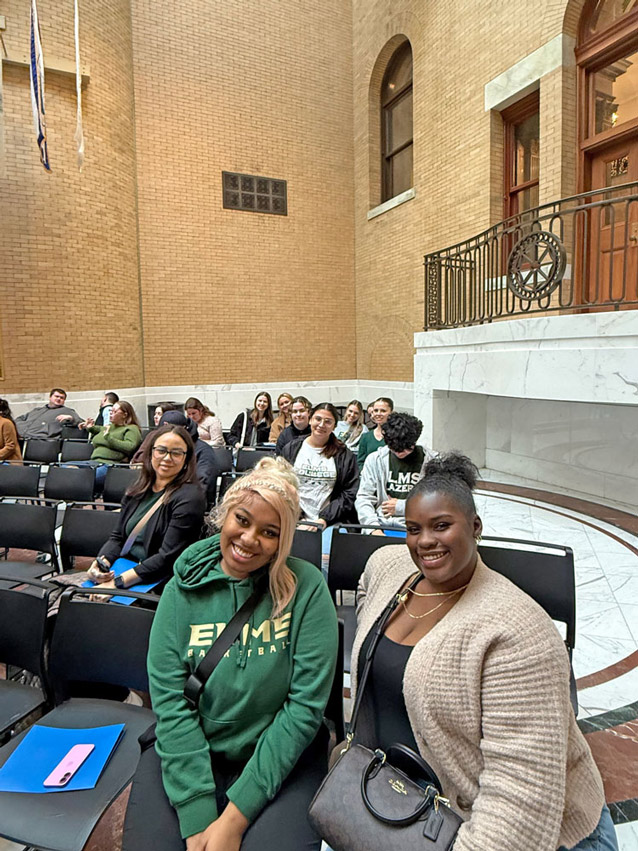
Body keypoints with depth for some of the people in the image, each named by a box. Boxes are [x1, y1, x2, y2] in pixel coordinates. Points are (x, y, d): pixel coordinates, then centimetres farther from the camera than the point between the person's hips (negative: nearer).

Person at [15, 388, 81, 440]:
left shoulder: (67, 411, 17)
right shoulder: (36, 410, 34)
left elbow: (80, 423, 4)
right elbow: (19, 419, 42)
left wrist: (70, 418, -15)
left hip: (40, 439, -5)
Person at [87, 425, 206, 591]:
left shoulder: (189, 497, -14)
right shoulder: (138, 489, 10)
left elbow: (169, 558, -19)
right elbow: (118, 537, 13)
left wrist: (118, 582, -22)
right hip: (125, 570, 7)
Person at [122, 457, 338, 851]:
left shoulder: (307, 587, -13)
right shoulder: (184, 587, -6)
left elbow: (305, 705, -14)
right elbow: (169, 699, -9)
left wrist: (236, 816, -15)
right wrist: (197, 819, -15)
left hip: (281, 758, -1)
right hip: (188, 750, 2)